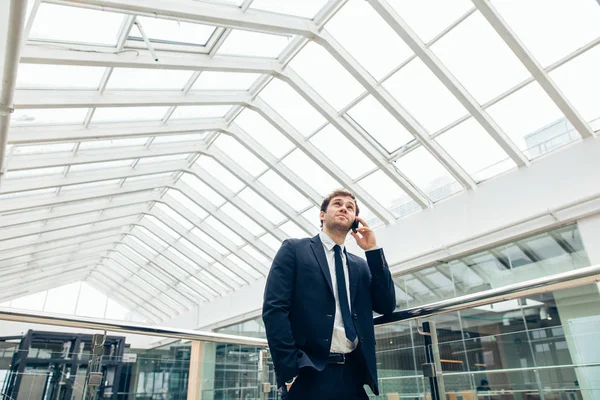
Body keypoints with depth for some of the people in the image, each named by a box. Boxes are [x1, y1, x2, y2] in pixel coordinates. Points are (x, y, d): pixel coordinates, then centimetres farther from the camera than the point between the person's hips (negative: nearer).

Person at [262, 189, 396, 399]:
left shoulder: (361, 265, 17)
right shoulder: (294, 249, 2)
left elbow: (387, 306, 6)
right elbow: (274, 308, -7)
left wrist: (372, 249, 3)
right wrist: (289, 370, -15)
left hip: (353, 376, 5)